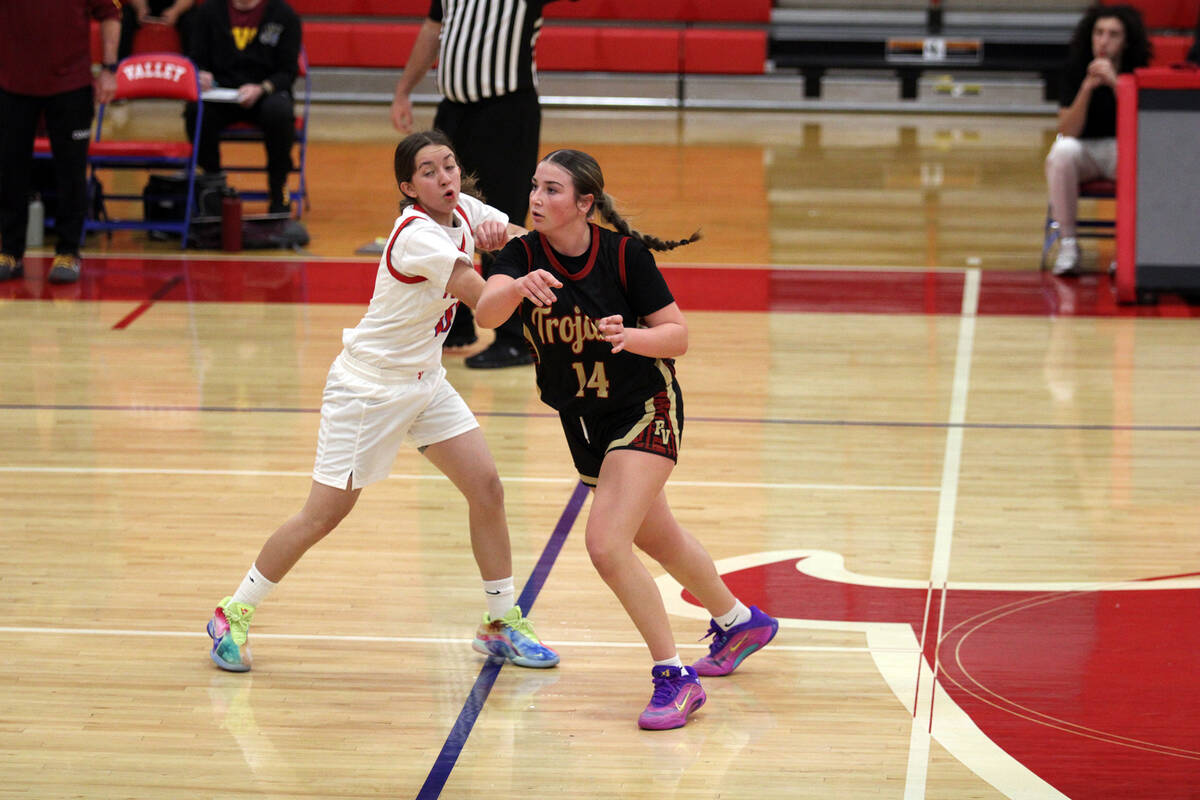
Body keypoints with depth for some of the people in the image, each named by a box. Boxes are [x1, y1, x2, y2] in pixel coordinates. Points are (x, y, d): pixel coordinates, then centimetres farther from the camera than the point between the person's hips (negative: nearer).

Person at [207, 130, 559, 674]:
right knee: (324, 514, -5)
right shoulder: (417, 235, -25)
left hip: (425, 380, 8)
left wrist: (503, 237, -19)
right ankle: (234, 614, 11)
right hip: (369, 383, -8)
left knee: (486, 489, -1)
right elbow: (483, 296, -31)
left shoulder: (464, 211, -1)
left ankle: (501, 624, 12)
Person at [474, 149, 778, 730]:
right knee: (657, 539, 22)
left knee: (606, 543, -20)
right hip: (584, 421, 6)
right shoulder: (522, 255, -11)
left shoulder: (624, 253, -19)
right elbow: (485, 312, -29)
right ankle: (738, 622, 47)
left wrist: (629, 335, -34)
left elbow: (677, 335, -15)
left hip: (645, 406, -6)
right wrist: (519, 287, -50)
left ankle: (674, 677, -7)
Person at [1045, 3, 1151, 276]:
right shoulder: (1076, 69, -7)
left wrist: (1115, 83, -28)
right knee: (1062, 151, -35)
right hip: (1084, 151, 0)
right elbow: (1067, 131, -14)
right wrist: (1087, 87, -27)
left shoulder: (1137, 72, -7)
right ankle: (1067, 243, -27)